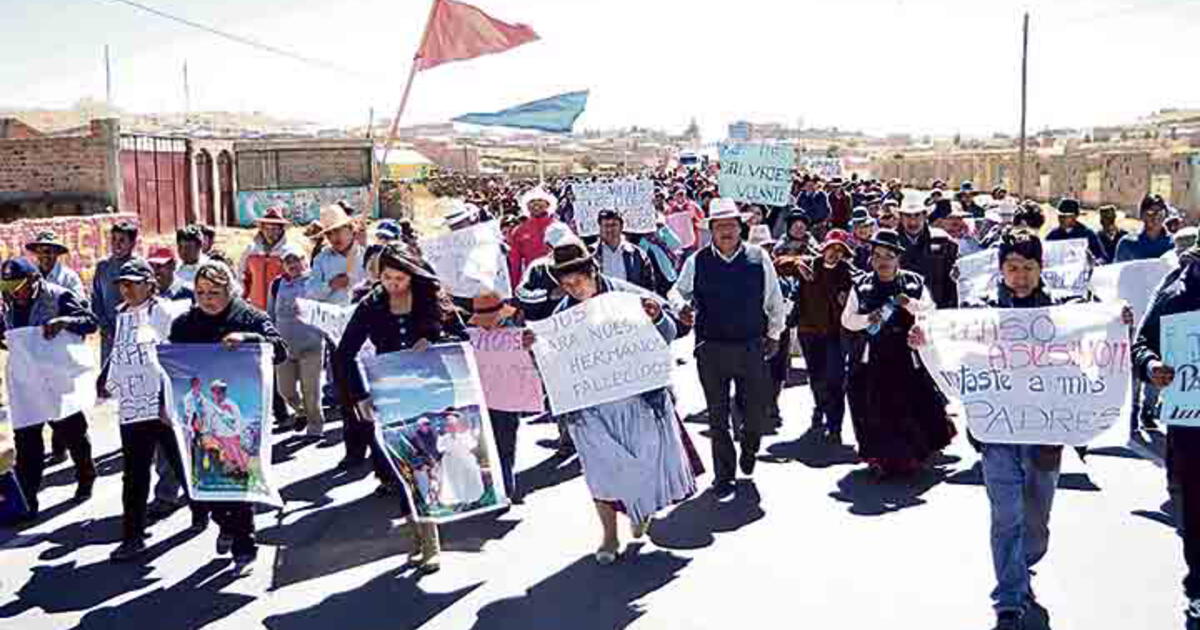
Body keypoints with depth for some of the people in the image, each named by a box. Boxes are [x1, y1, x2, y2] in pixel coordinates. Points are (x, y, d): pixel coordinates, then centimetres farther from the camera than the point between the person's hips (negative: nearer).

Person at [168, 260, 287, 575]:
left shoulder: (251, 318, -3)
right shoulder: (185, 323, 8)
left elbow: (280, 350, -14)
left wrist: (246, 338, -29)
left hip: (240, 412, -4)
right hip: (199, 412, 4)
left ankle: (243, 546, 6)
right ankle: (227, 524, 34)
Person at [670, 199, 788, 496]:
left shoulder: (759, 258, -1)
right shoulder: (697, 262, -2)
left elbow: (775, 299, 10)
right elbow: (677, 291, 11)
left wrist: (774, 334, 13)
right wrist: (682, 307, -11)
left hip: (751, 346, 0)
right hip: (711, 349, 0)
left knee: (758, 411, 7)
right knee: (717, 416, 8)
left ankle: (748, 448, 40)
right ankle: (724, 474, 22)